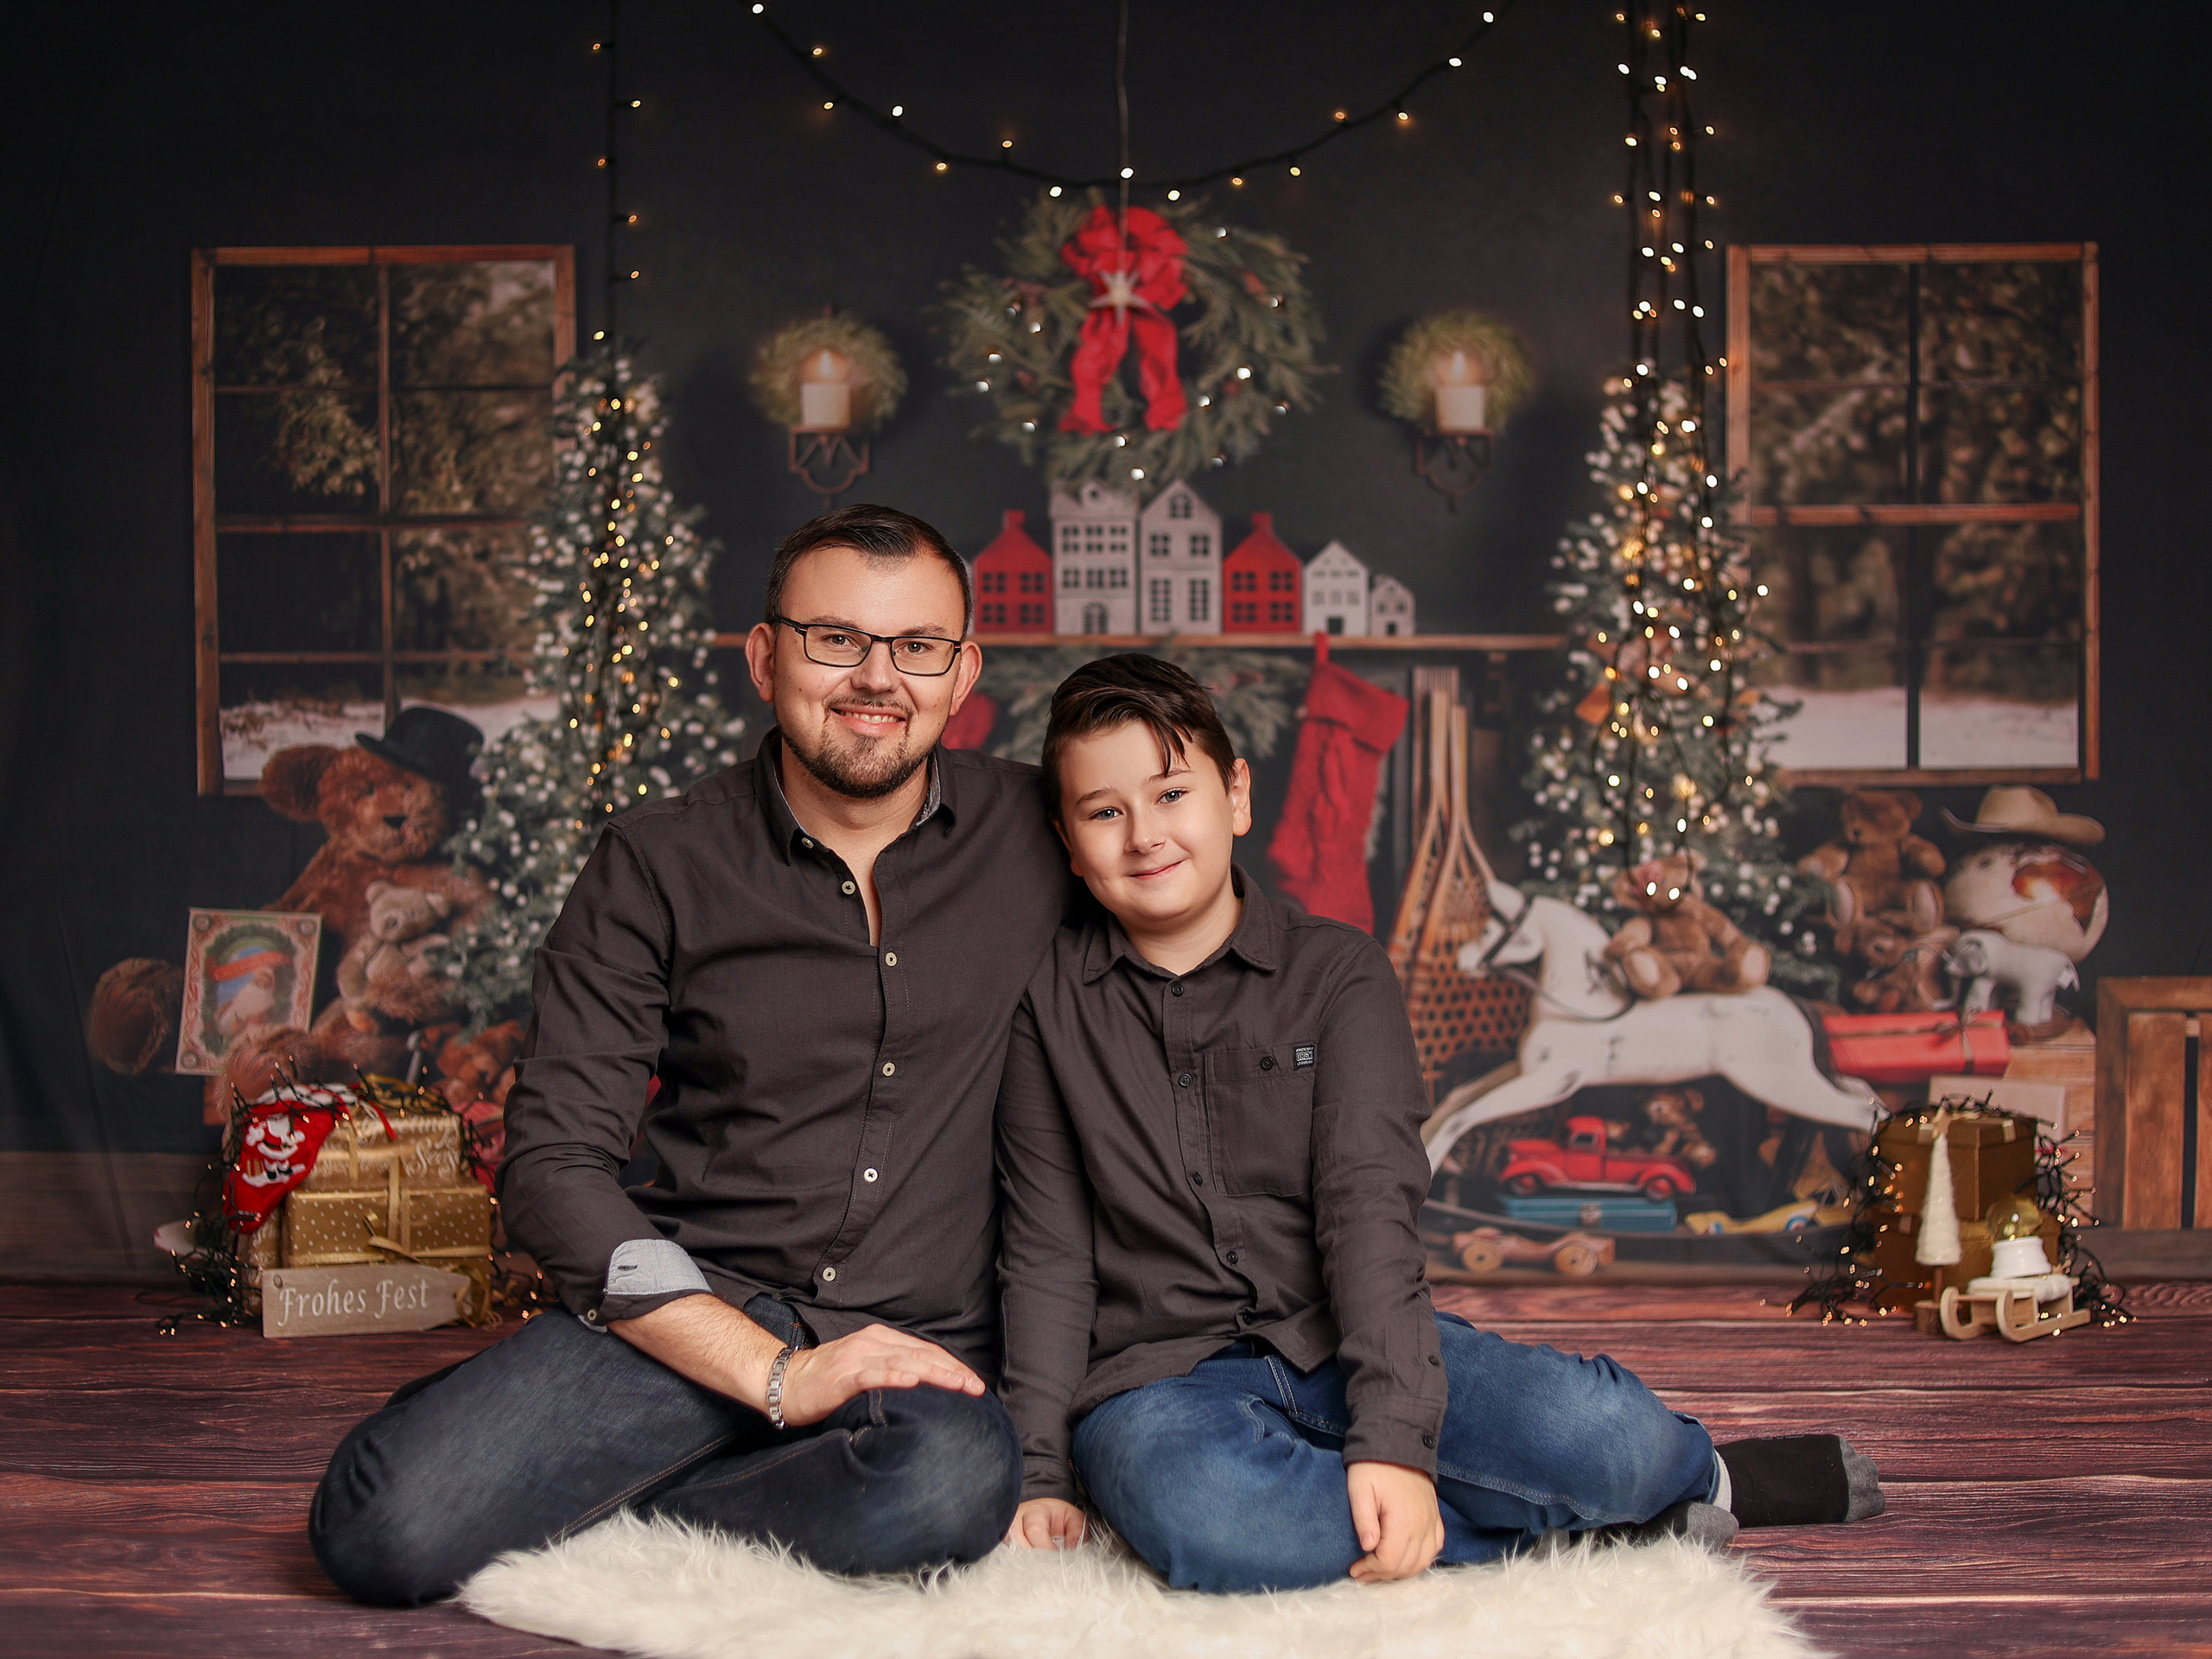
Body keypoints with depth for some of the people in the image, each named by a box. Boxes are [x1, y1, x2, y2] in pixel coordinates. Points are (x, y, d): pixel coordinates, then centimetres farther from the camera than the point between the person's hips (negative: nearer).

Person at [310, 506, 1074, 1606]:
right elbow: (552, 1166, -3)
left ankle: (602, 1509, -9)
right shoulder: (659, 867, 1)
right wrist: (775, 1373, -15)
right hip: (699, 1310, -1)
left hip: (924, 1348, 2)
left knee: (949, 1484, -37)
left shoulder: (1038, 833, 5)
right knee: (382, 1524, -27)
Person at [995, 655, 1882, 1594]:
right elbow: (1048, 1246, 4)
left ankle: (1676, 1473, 10)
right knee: (1202, 1517, -37)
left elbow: (1369, 1204, -8)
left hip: (1340, 1342, 1)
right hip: (1162, 1373, 0)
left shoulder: (1336, 971, 5)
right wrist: (1042, 1470, -7)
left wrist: (1392, 1433, -22)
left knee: (1596, 1430, -27)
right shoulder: (1048, 998, 6)